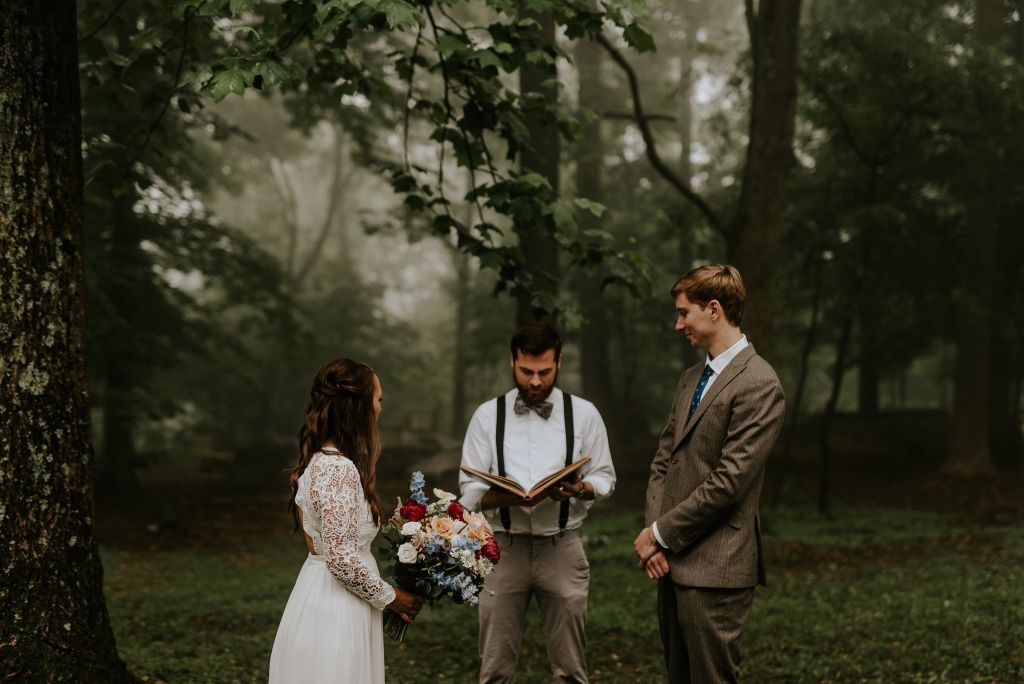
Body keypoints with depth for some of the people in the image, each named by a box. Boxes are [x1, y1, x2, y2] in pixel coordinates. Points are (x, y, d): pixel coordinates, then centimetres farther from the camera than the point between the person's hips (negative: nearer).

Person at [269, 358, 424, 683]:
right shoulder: (339, 470, -21)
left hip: (325, 600, 10)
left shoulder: (321, 459, 9)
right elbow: (342, 559, -24)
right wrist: (390, 597, -9)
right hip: (335, 610, -10)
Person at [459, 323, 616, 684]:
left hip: (562, 548, 0)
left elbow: (604, 478, 8)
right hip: (503, 547, 0)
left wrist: (580, 489, -16)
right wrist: (511, 497, -20)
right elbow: (470, 490, 0)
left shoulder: (583, 414, 4)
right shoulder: (488, 416, 2)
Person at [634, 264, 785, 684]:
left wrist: (661, 533, -10)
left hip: (713, 569, -8)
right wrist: (653, 533, 0)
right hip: (672, 561, 9)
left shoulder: (758, 385, -13)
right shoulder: (691, 380, 16)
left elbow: (728, 482, -18)